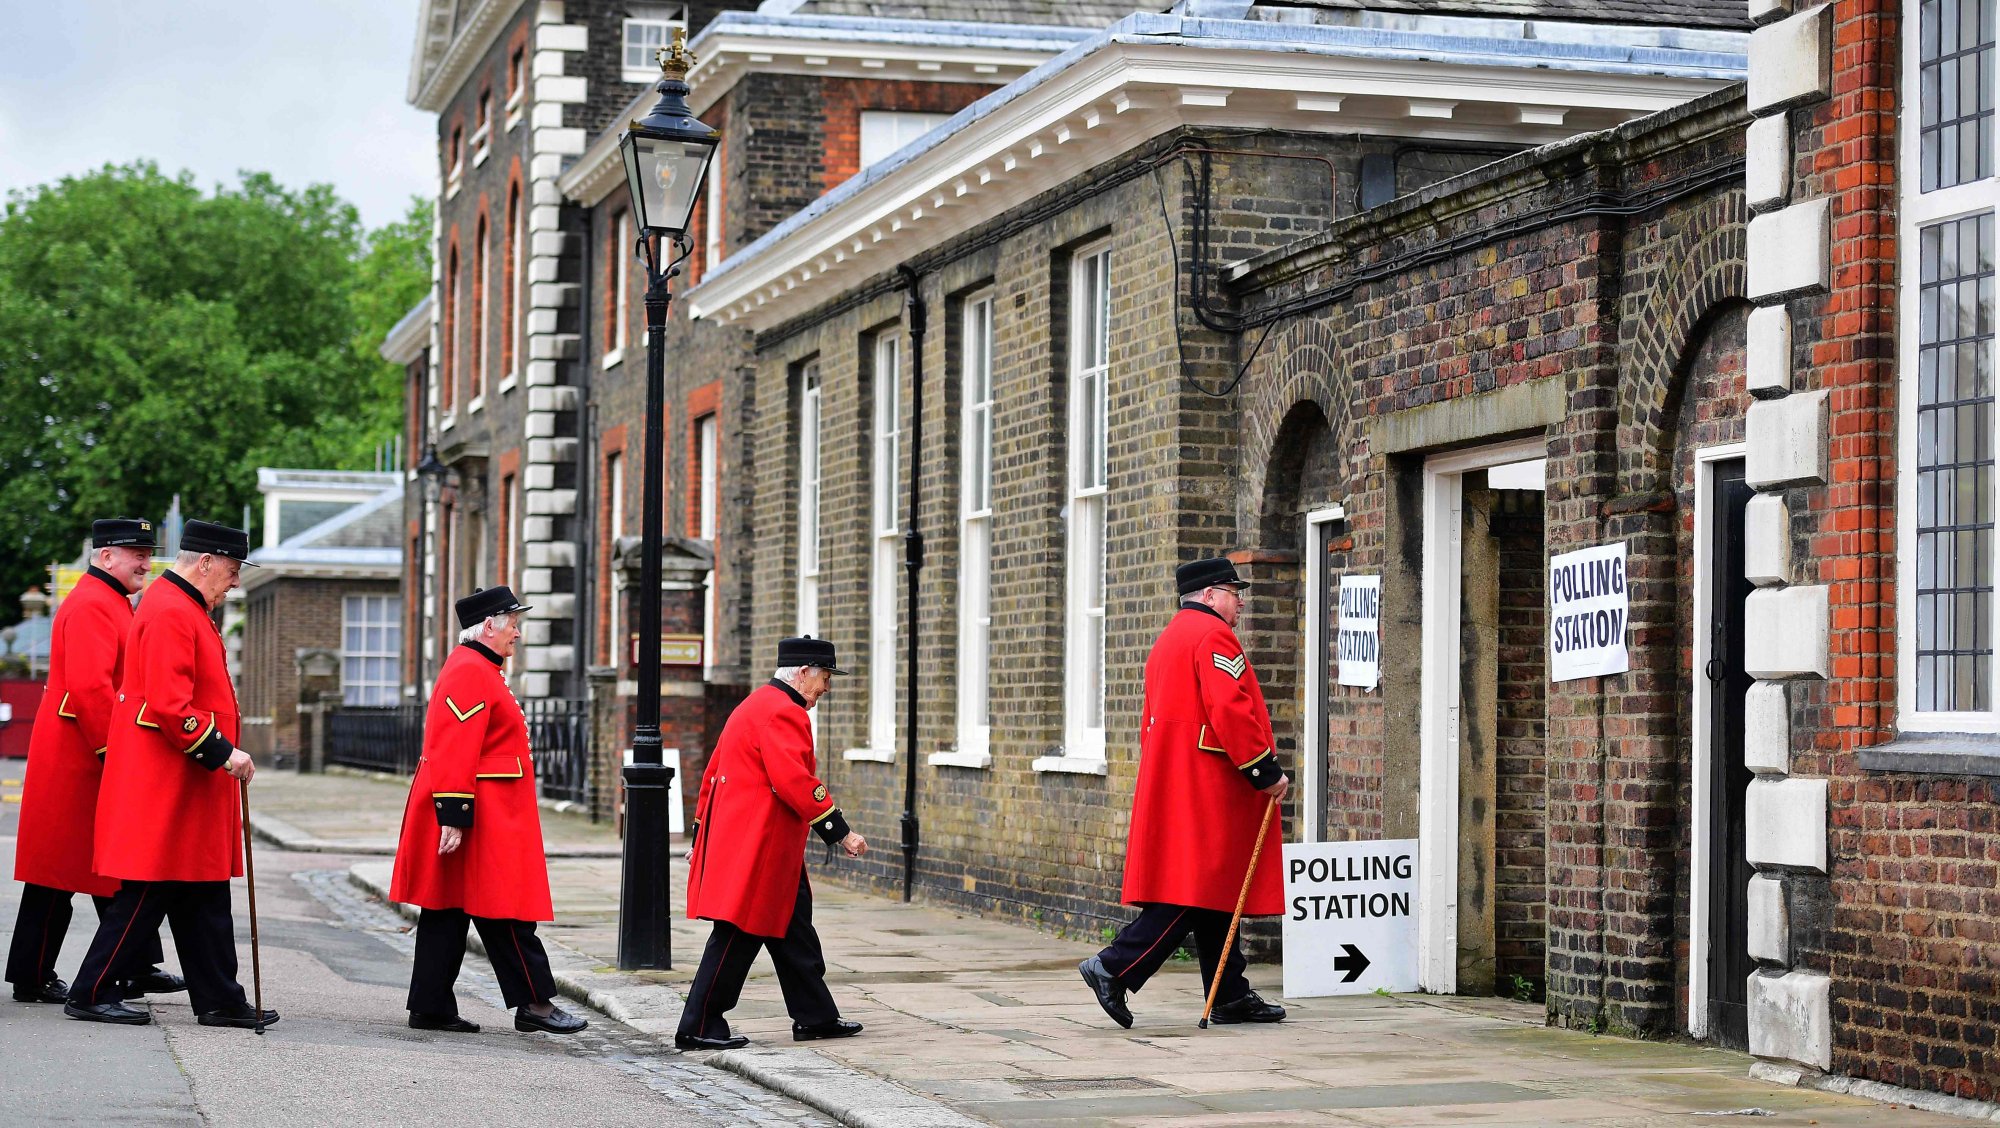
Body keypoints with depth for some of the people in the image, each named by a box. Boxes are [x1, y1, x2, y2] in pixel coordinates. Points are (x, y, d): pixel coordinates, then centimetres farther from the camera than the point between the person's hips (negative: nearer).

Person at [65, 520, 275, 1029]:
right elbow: (170, 706, -24)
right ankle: (92, 994, 4)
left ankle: (220, 1000, 14)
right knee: (149, 891, -5)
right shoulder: (171, 613, -17)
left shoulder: (185, 609, 16)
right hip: (164, 788, -11)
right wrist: (223, 752, -21)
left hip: (185, 788, 11)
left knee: (205, 895, 11)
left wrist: (221, 752, 18)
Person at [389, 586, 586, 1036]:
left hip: (491, 822, 11)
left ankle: (431, 1008, 12)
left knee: (448, 912, 10)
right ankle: (535, 1003, -2)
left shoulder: (478, 669, 19)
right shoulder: (471, 671, -15)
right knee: (506, 913, -6)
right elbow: (455, 753, -22)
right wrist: (454, 818, -26)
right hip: (481, 821, -11)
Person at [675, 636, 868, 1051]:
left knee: (793, 930, 15)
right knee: (738, 935, -6)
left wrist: (703, 837, 25)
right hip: (756, 849, -11)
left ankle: (815, 1017, 21)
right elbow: (795, 781, -25)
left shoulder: (755, 705, 18)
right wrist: (840, 832, -22)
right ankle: (699, 1028, -2)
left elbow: (714, 773, 22)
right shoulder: (784, 712, -15)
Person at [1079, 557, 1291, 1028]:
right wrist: (1266, 772, -16)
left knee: (1214, 894, 11)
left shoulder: (1168, 640, 21)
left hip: (1172, 789, 11)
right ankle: (1114, 969, -14)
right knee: (1196, 892, -10)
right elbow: (1231, 710, -20)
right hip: (1207, 791, -11)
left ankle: (1231, 997, 14)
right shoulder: (1213, 635, -11)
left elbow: (1152, 721, 23)